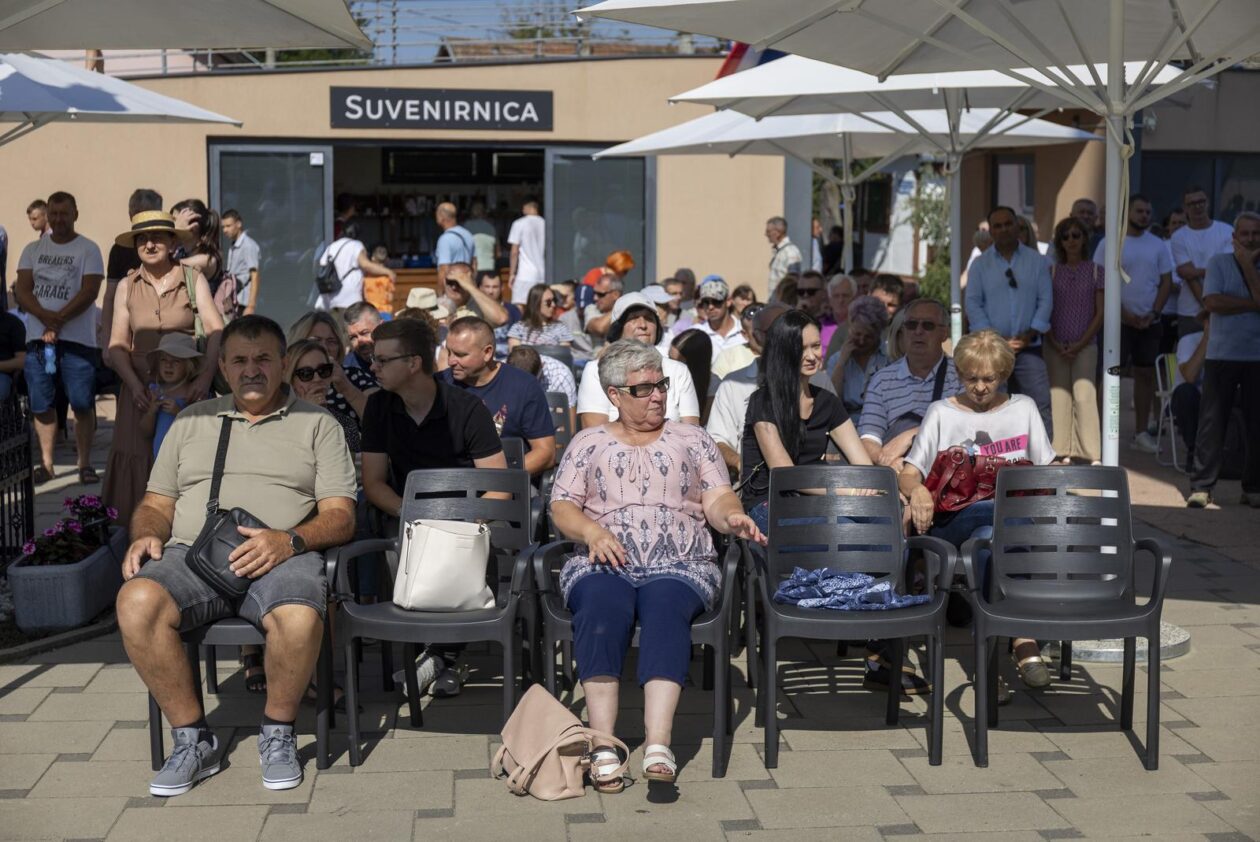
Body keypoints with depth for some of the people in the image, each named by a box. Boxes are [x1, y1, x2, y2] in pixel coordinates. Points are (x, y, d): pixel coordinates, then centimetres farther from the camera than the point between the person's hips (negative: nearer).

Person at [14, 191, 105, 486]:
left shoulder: (88, 249, 2)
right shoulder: (33, 249, 13)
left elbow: (89, 291, -8)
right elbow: (21, 290, 4)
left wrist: (58, 319, -17)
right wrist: (46, 316, -14)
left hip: (77, 339, -3)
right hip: (37, 338, 4)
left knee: (82, 404, -4)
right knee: (41, 405, 5)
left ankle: (85, 464, 4)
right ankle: (46, 464, 14)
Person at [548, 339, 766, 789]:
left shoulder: (691, 439, 21)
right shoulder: (588, 443, 21)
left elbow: (718, 499, 11)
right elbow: (561, 507, 11)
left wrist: (732, 517, -13)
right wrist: (592, 531, -10)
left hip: (679, 565, 0)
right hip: (603, 564, 0)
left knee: (665, 606, -35)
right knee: (602, 608, -35)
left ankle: (658, 743, -48)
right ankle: (603, 745, -42)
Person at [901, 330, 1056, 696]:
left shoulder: (1024, 408, 18)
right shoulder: (942, 412, 13)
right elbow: (907, 475, 6)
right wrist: (918, 490, -18)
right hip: (951, 521, -1)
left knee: (989, 539, -38)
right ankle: (1023, 638, -39)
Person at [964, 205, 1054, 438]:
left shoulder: (1036, 261, 9)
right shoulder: (980, 264, 8)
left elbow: (1045, 300, 3)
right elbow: (972, 303, 1)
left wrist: (1030, 334, -10)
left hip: (1028, 347, 0)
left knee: (1040, 406, -7)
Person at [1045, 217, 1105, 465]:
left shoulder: (1095, 271, 4)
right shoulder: (1052, 271, 7)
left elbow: (1100, 313, 2)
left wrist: (1080, 344, -6)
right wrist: (1055, 344, -4)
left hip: (1085, 345, -2)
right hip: (1056, 346, 2)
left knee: (1084, 394, -13)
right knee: (1059, 396, -2)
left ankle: (1093, 455, -12)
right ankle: (1064, 453, 3)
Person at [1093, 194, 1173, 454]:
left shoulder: (1158, 245, 8)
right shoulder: (1109, 243, -2)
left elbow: (1166, 282, 8)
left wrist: (1153, 313, -6)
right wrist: (1124, 314, -12)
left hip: (1149, 321, 4)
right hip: (1118, 320, -4)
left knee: (1146, 374, 5)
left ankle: (1141, 433, 11)